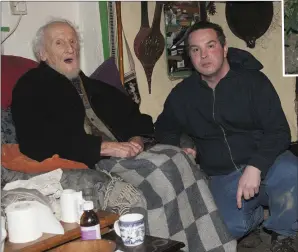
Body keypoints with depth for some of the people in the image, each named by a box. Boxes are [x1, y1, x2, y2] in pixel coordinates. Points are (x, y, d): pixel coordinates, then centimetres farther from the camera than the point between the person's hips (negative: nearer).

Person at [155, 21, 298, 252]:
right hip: (222, 176, 2)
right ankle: (257, 212, 11)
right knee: (230, 227, -28)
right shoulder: (182, 94, 6)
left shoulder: (254, 82, -5)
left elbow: (279, 131, -11)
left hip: (265, 163, -1)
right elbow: (164, 129, 24)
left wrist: (255, 166, -27)